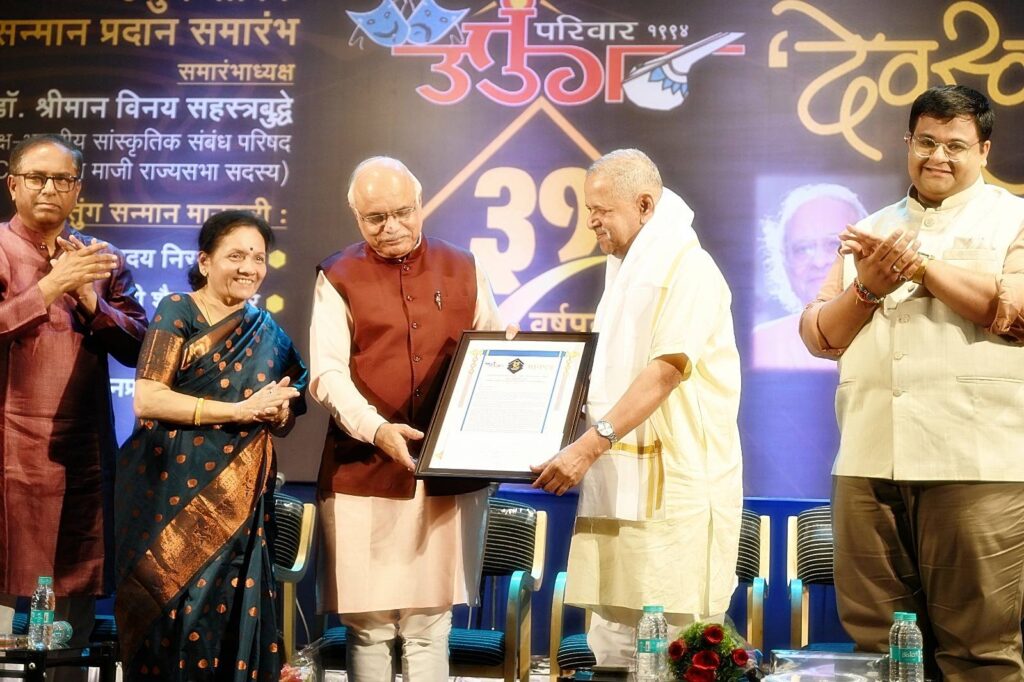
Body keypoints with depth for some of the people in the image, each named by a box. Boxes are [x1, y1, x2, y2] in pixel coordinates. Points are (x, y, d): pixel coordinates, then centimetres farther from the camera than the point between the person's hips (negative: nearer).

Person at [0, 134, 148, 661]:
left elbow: (136, 348, 5)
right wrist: (46, 288, -20)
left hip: (85, 451, 4)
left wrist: (91, 301, -9)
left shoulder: (104, 261, 13)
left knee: (77, 592, 8)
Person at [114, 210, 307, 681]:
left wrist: (278, 411, -7)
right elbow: (146, 399, -14)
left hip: (238, 500, 4)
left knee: (228, 610, -2)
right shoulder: (178, 312, -2)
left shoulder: (267, 334, 14)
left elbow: (282, 423, 18)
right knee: (171, 603, -5)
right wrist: (242, 410, -16)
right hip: (172, 488, -4)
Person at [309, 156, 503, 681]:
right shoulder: (338, 278, 4)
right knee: (369, 623, 2)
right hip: (365, 472, -2)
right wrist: (376, 429, -22)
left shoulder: (463, 270, 11)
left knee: (429, 621, 6)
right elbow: (327, 374, -6)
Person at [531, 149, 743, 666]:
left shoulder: (687, 268, -10)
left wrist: (590, 445, -26)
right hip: (621, 482, 9)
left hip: (674, 485, -8)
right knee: (614, 642, 7)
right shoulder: (626, 270, 18)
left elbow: (666, 371, -21)